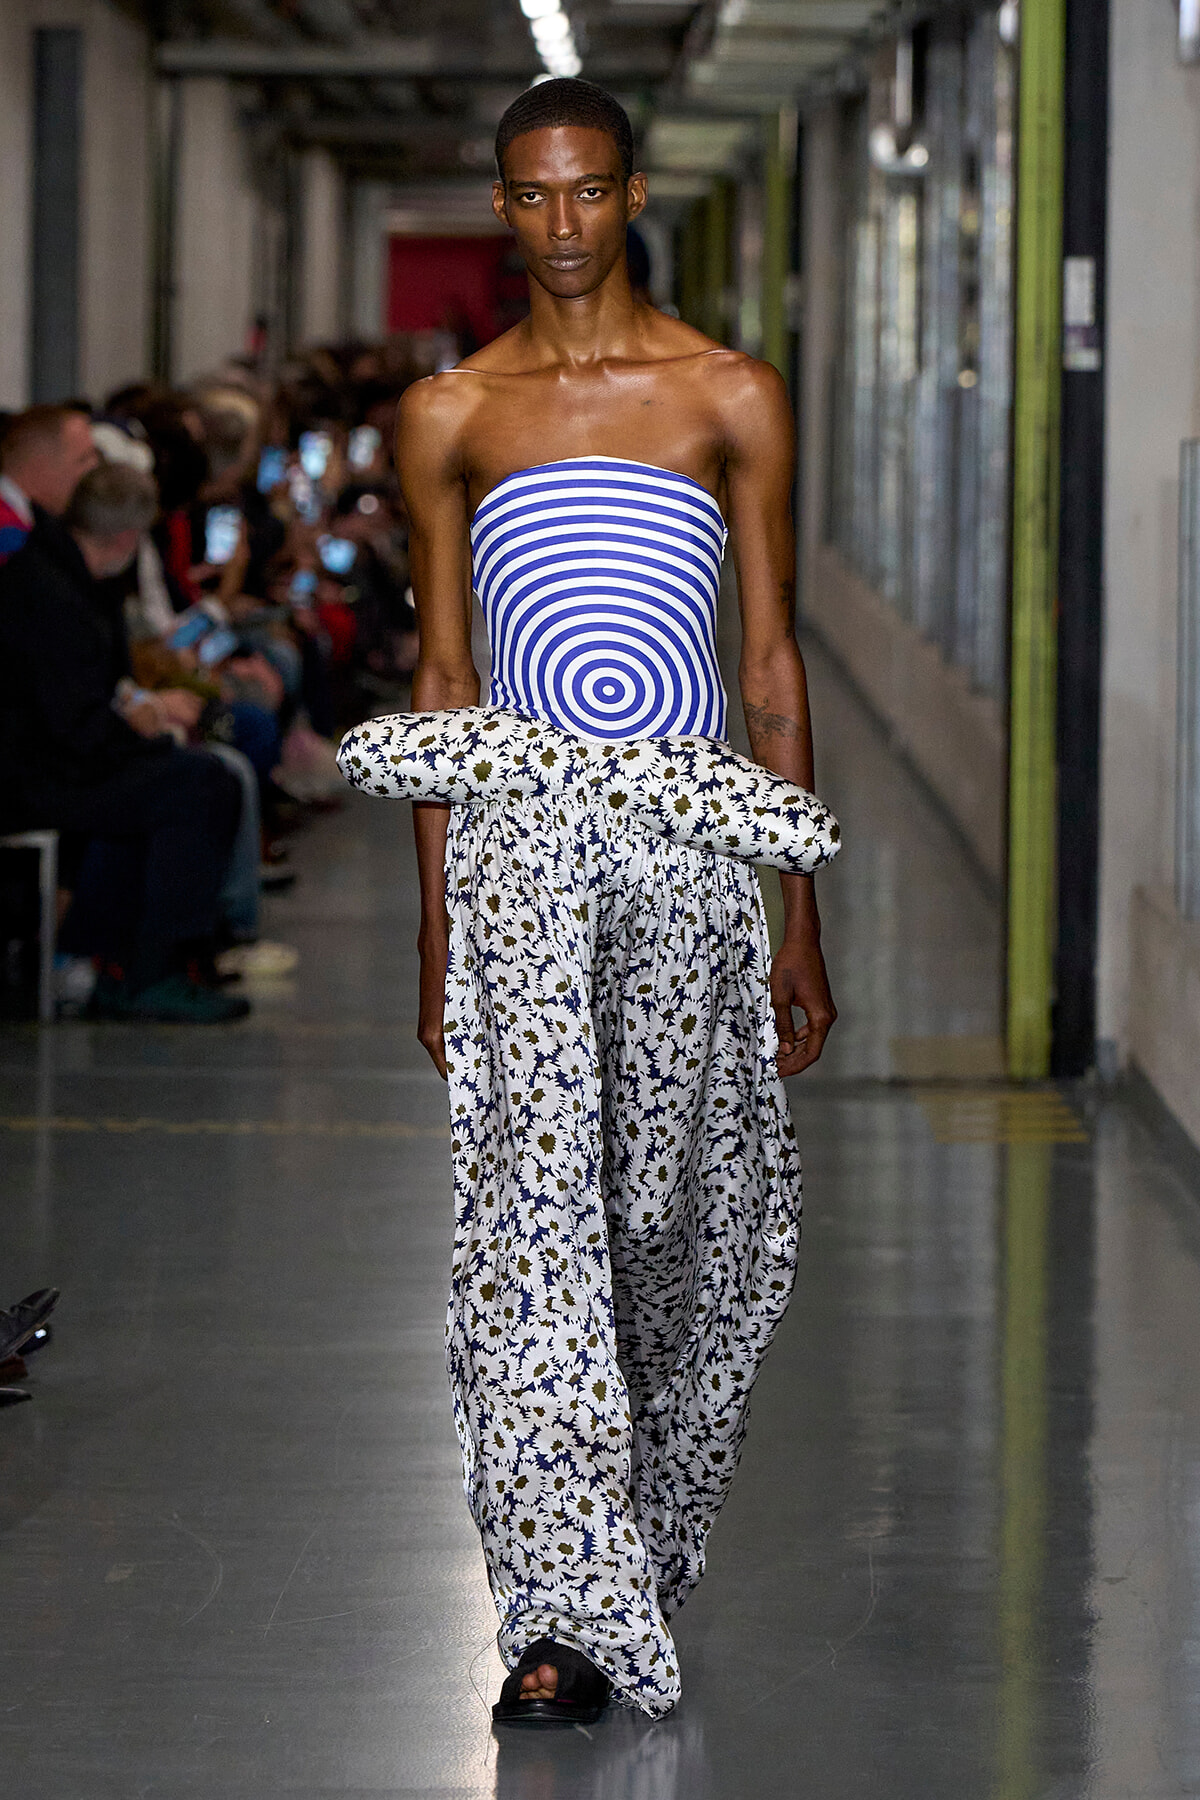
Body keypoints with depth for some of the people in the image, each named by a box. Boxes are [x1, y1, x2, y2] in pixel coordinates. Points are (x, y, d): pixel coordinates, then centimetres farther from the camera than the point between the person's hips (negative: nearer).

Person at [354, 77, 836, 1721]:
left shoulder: (732, 398, 6)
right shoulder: (450, 414, 8)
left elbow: (773, 667, 7)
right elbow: (441, 681, 11)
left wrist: (803, 922, 3)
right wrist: (434, 932, 7)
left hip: (691, 845, 1)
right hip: (517, 846, 0)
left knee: (696, 1212, 7)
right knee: (534, 1215, -10)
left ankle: (650, 1518, 32)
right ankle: (569, 1617, -11)